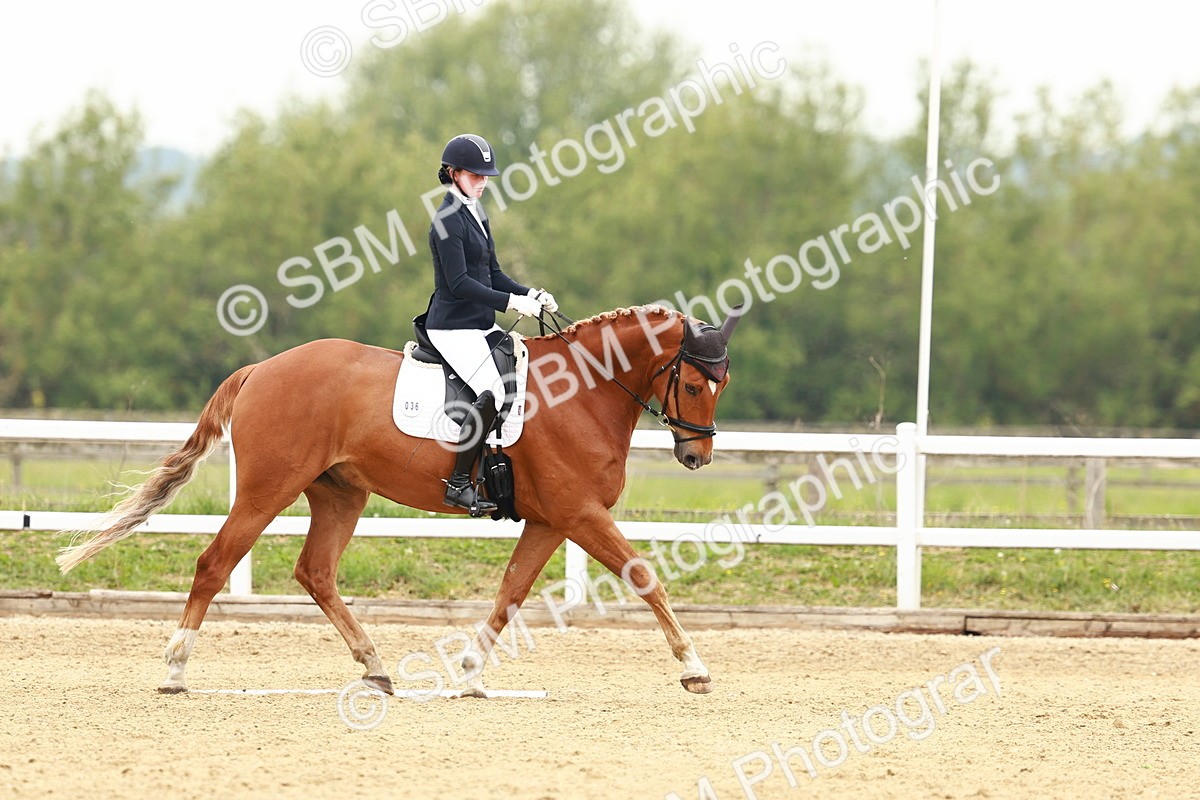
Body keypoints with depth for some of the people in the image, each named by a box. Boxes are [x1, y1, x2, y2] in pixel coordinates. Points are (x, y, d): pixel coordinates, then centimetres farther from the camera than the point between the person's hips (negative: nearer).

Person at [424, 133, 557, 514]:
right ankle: (459, 483, -22)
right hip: (453, 328, -10)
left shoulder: (476, 214, 16)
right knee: (493, 390, -26)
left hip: (481, 326, 10)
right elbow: (460, 283, -21)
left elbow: (492, 275, 18)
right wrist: (512, 302, -24)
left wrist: (532, 295, 3)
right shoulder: (449, 220, -13)